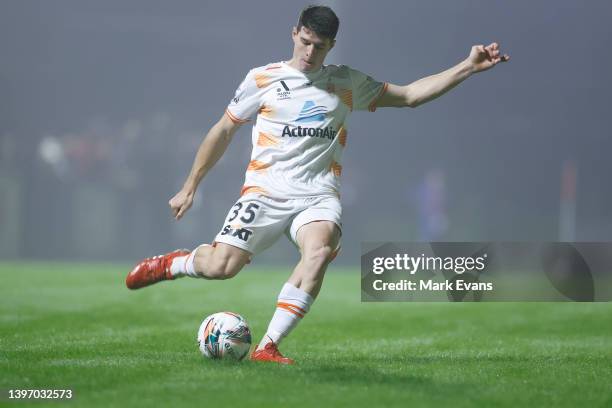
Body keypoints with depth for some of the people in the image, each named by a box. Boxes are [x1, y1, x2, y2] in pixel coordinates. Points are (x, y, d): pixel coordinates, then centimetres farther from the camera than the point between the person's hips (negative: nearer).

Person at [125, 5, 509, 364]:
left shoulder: (348, 83, 14)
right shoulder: (263, 79, 7)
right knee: (221, 267, -20)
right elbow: (223, 131, 13)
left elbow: (410, 95, 16)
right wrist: (190, 188, 13)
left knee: (320, 249, -33)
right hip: (267, 191, -1)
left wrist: (467, 68, 8)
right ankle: (171, 263, 18)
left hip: (318, 196, 1)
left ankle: (268, 347, -29)